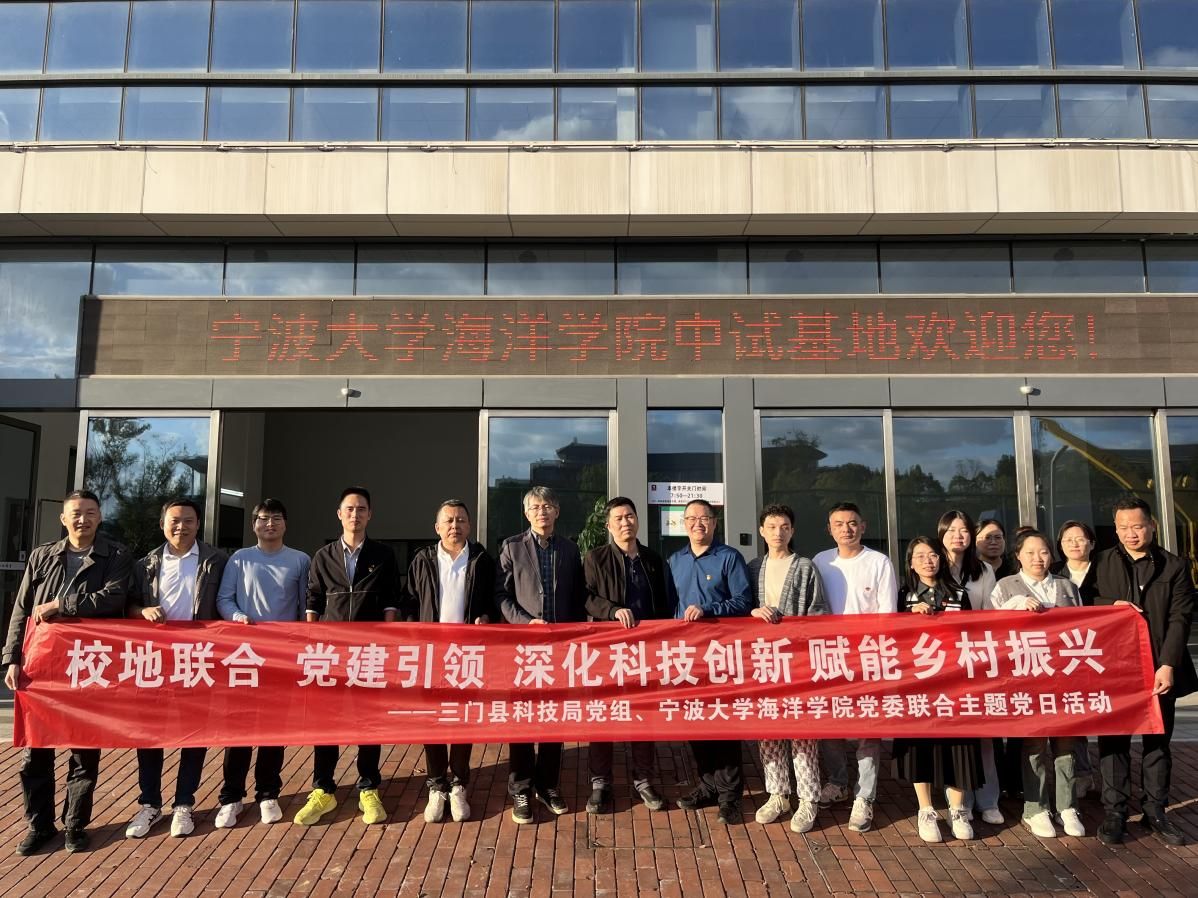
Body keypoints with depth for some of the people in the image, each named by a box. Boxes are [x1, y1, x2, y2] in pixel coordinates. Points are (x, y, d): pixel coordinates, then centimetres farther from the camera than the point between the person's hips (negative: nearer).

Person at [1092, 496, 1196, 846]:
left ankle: (1155, 811, 22)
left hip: (1159, 668, 0)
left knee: (1158, 741, 11)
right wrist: (1110, 605, -13)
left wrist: (1168, 665, -14)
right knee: (1114, 741, 4)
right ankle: (1114, 813, 11)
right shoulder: (1101, 564, 6)